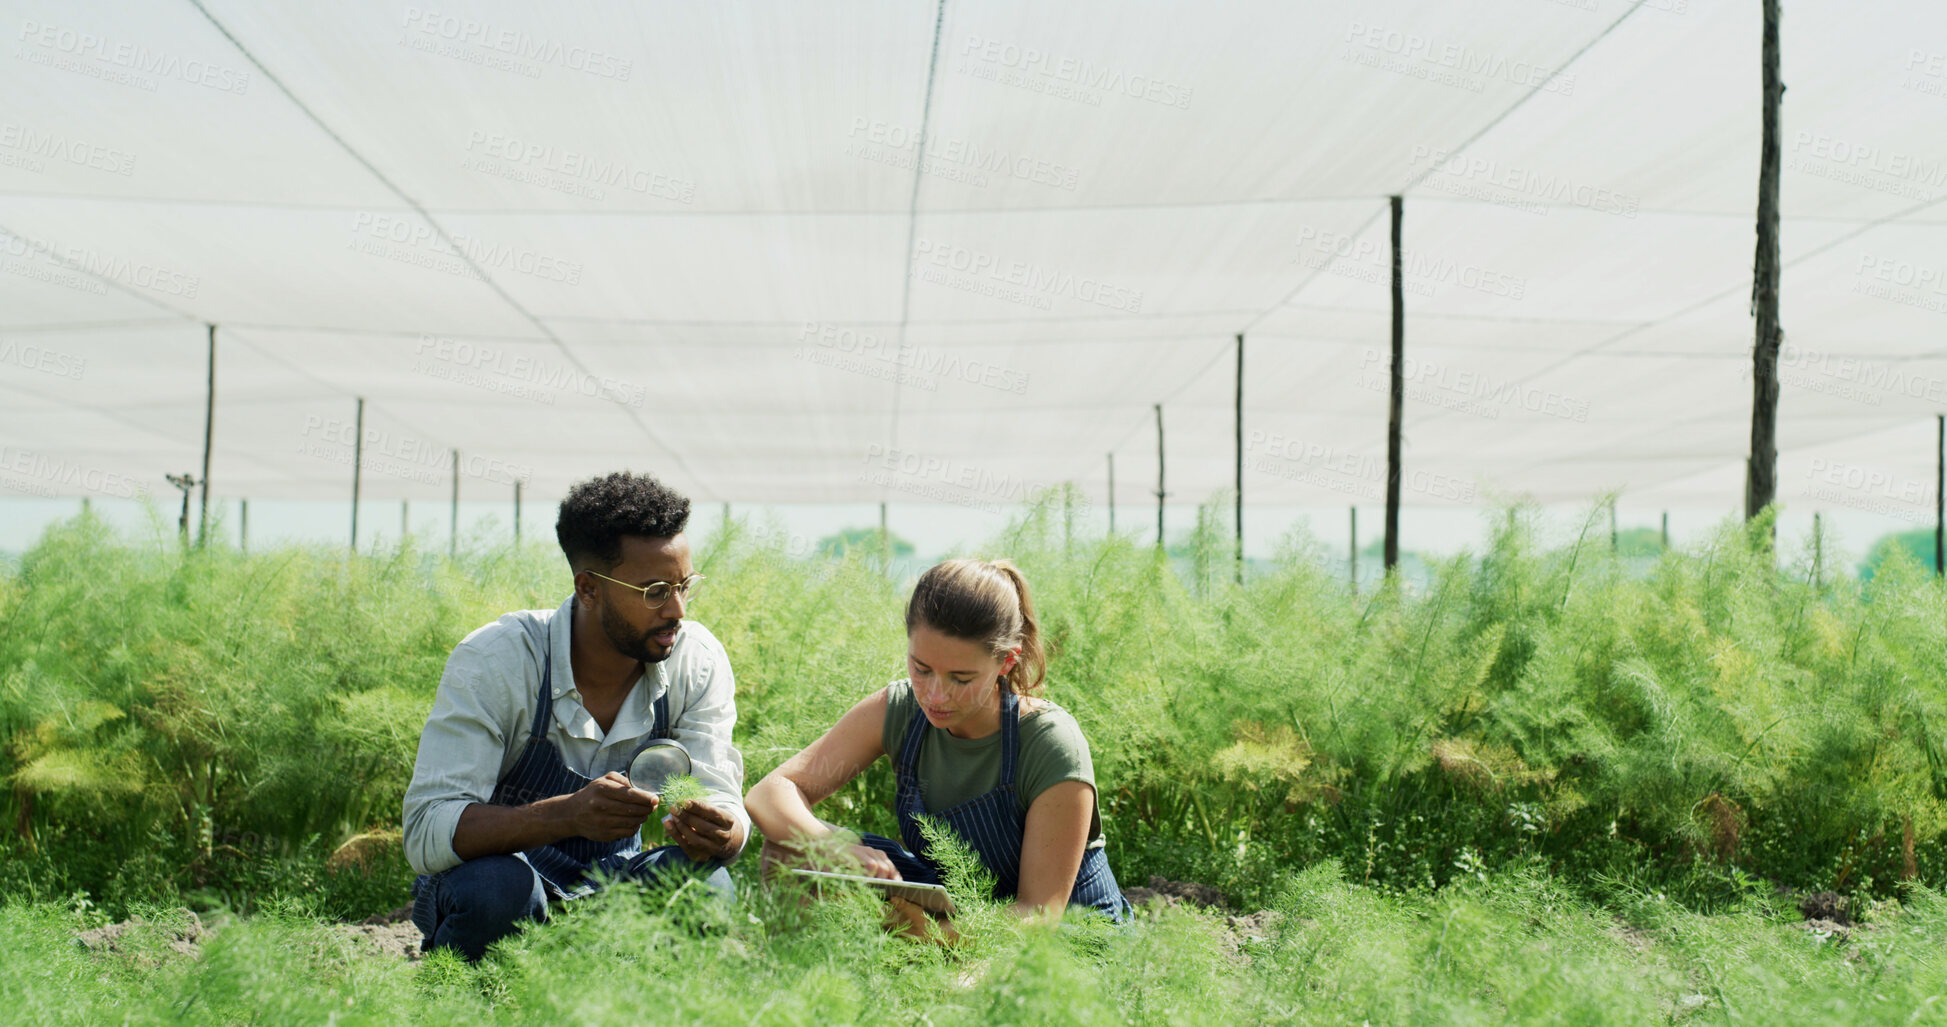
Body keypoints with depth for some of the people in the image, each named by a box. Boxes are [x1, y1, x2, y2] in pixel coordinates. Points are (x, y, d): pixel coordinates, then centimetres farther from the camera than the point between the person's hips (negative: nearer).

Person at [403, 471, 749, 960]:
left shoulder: (698, 660, -12)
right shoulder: (495, 659, -24)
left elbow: (720, 797, -16)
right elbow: (425, 833, -31)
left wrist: (717, 833, -42)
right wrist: (568, 814, -48)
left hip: (606, 882, 3)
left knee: (705, 886, -28)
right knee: (497, 887, -37)